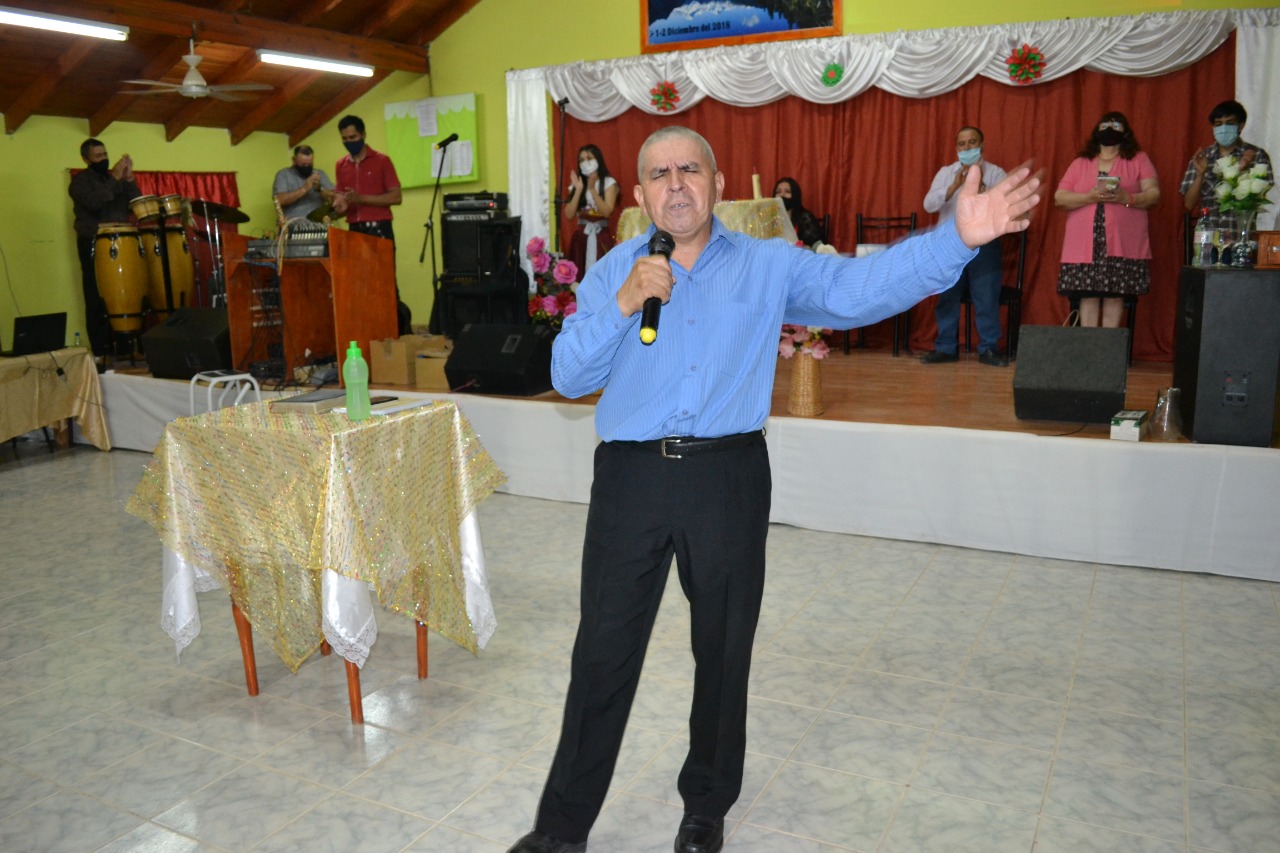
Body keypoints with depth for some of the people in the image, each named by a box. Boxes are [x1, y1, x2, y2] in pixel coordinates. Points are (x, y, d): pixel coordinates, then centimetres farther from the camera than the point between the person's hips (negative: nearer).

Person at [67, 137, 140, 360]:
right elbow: (94, 203, -19)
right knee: (97, 299, -5)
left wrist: (129, 179, -8)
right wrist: (114, 179, -17)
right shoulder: (80, 180, 0)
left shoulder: (118, 179, 16)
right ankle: (101, 352, -4)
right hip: (94, 245, -4)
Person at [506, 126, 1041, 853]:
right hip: (631, 474, 0)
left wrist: (957, 239, -23)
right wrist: (622, 307, -15)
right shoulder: (613, 272, 7)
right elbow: (569, 377, -1)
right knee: (604, 655, 5)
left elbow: (862, 286, -10)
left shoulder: (771, 267, 5)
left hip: (728, 477, 0)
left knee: (724, 652, 13)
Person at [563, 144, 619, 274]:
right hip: (581, 236, 3)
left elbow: (606, 212, -13)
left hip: (601, 236, -3)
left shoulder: (609, 182, 1)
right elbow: (569, 214, 0)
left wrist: (592, 189, -13)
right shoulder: (576, 183, 11)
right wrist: (578, 190, -6)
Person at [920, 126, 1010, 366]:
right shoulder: (945, 172, 11)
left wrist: (980, 186, -17)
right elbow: (929, 204, -2)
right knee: (947, 297, 3)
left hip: (984, 243, -2)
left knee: (987, 298, -2)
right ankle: (946, 348, 12)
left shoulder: (995, 173, 5)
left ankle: (988, 349, 6)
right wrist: (955, 185, -14)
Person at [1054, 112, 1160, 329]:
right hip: (1085, 245, 1)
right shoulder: (1080, 163, 15)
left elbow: (1154, 194, 4)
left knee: (1114, 295, -4)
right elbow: (1059, 198, 6)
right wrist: (1090, 197, -11)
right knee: (1088, 295, -5)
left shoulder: (1139, 160, 12)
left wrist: (1126, 198, -15)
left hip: (1122, 244, -1)